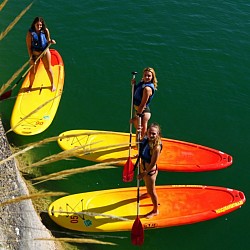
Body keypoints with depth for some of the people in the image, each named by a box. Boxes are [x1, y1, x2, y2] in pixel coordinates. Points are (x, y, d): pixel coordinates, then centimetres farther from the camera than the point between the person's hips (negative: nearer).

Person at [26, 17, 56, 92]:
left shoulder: (45, 30, -8)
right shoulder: (30, 33, -15)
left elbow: (48, 41, 5)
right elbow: (29, 47, -11)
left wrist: (51, 41, -19)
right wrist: (31, 57, -14)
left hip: (45, 52, 1)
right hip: (35, 53, -1)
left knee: (48, 69, 13)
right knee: (32, 72, 4)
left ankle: (52, 84, 34)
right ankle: (30, 86, 28)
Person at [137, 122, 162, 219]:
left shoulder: (156, 147, -36)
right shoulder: (146, 139, -15)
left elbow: (152, 164, -26)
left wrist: (143, 174, -20)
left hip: (150, 170, -8)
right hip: (143, 167, 8)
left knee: (151, 191, 13)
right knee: (147, 184, 37)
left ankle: (155, 210, 36)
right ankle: (148, 193, 70)